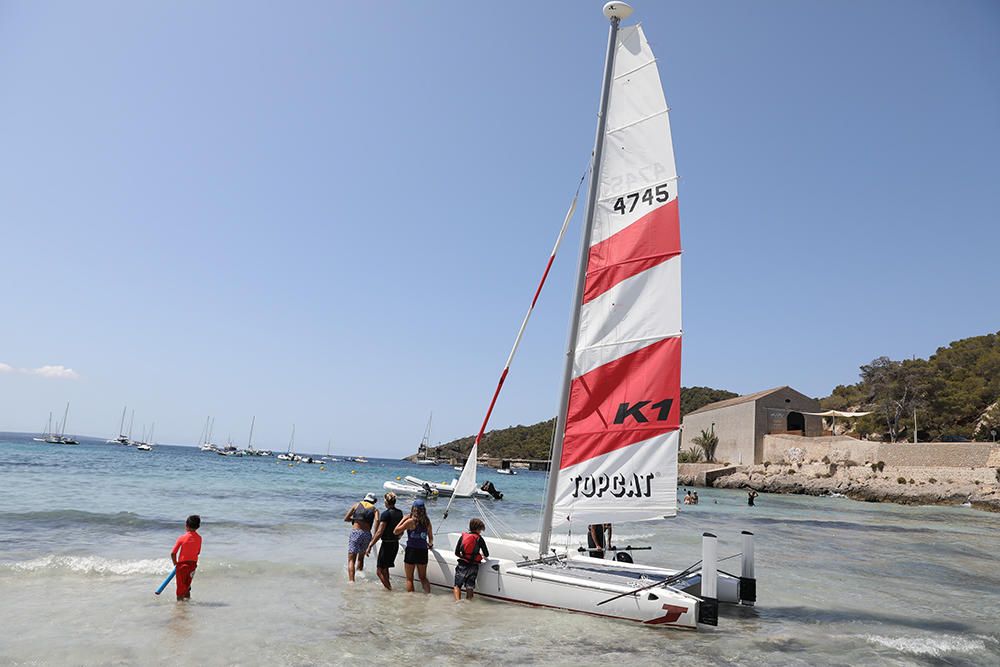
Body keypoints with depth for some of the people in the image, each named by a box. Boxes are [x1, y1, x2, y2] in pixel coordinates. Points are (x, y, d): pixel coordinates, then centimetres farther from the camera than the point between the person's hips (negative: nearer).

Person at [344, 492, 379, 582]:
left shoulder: (356, 505, 15)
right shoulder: (374, 509, 13)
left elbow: (346, 518, 12)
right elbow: (377, 520, -8)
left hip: (355, 532, -2)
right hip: (367, 534, 2)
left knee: (351, 560, -3)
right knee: (361, 557, 24)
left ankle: (351, 581, -16)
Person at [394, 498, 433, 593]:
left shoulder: (410, 521, -13)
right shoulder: (427, 521, 0)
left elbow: (396, 531, -8)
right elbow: (431, 537, 12)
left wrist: (403, 519, -2)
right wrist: (430, 545, 31)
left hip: (411, 550, -4)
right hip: (423, 551, 4)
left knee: (409, 579, 10)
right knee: (423, 577, 19)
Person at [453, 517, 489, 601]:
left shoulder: (463, 536, 6)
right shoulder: (479, 539, 0)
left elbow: (456, 553, 6)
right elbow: (487, 555, 5)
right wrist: (482, 555, 26)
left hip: (462, 565, 1)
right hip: (473, 566, -1)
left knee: (457, 585, 8)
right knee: (470, 586, 8)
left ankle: (457, 600, -13)